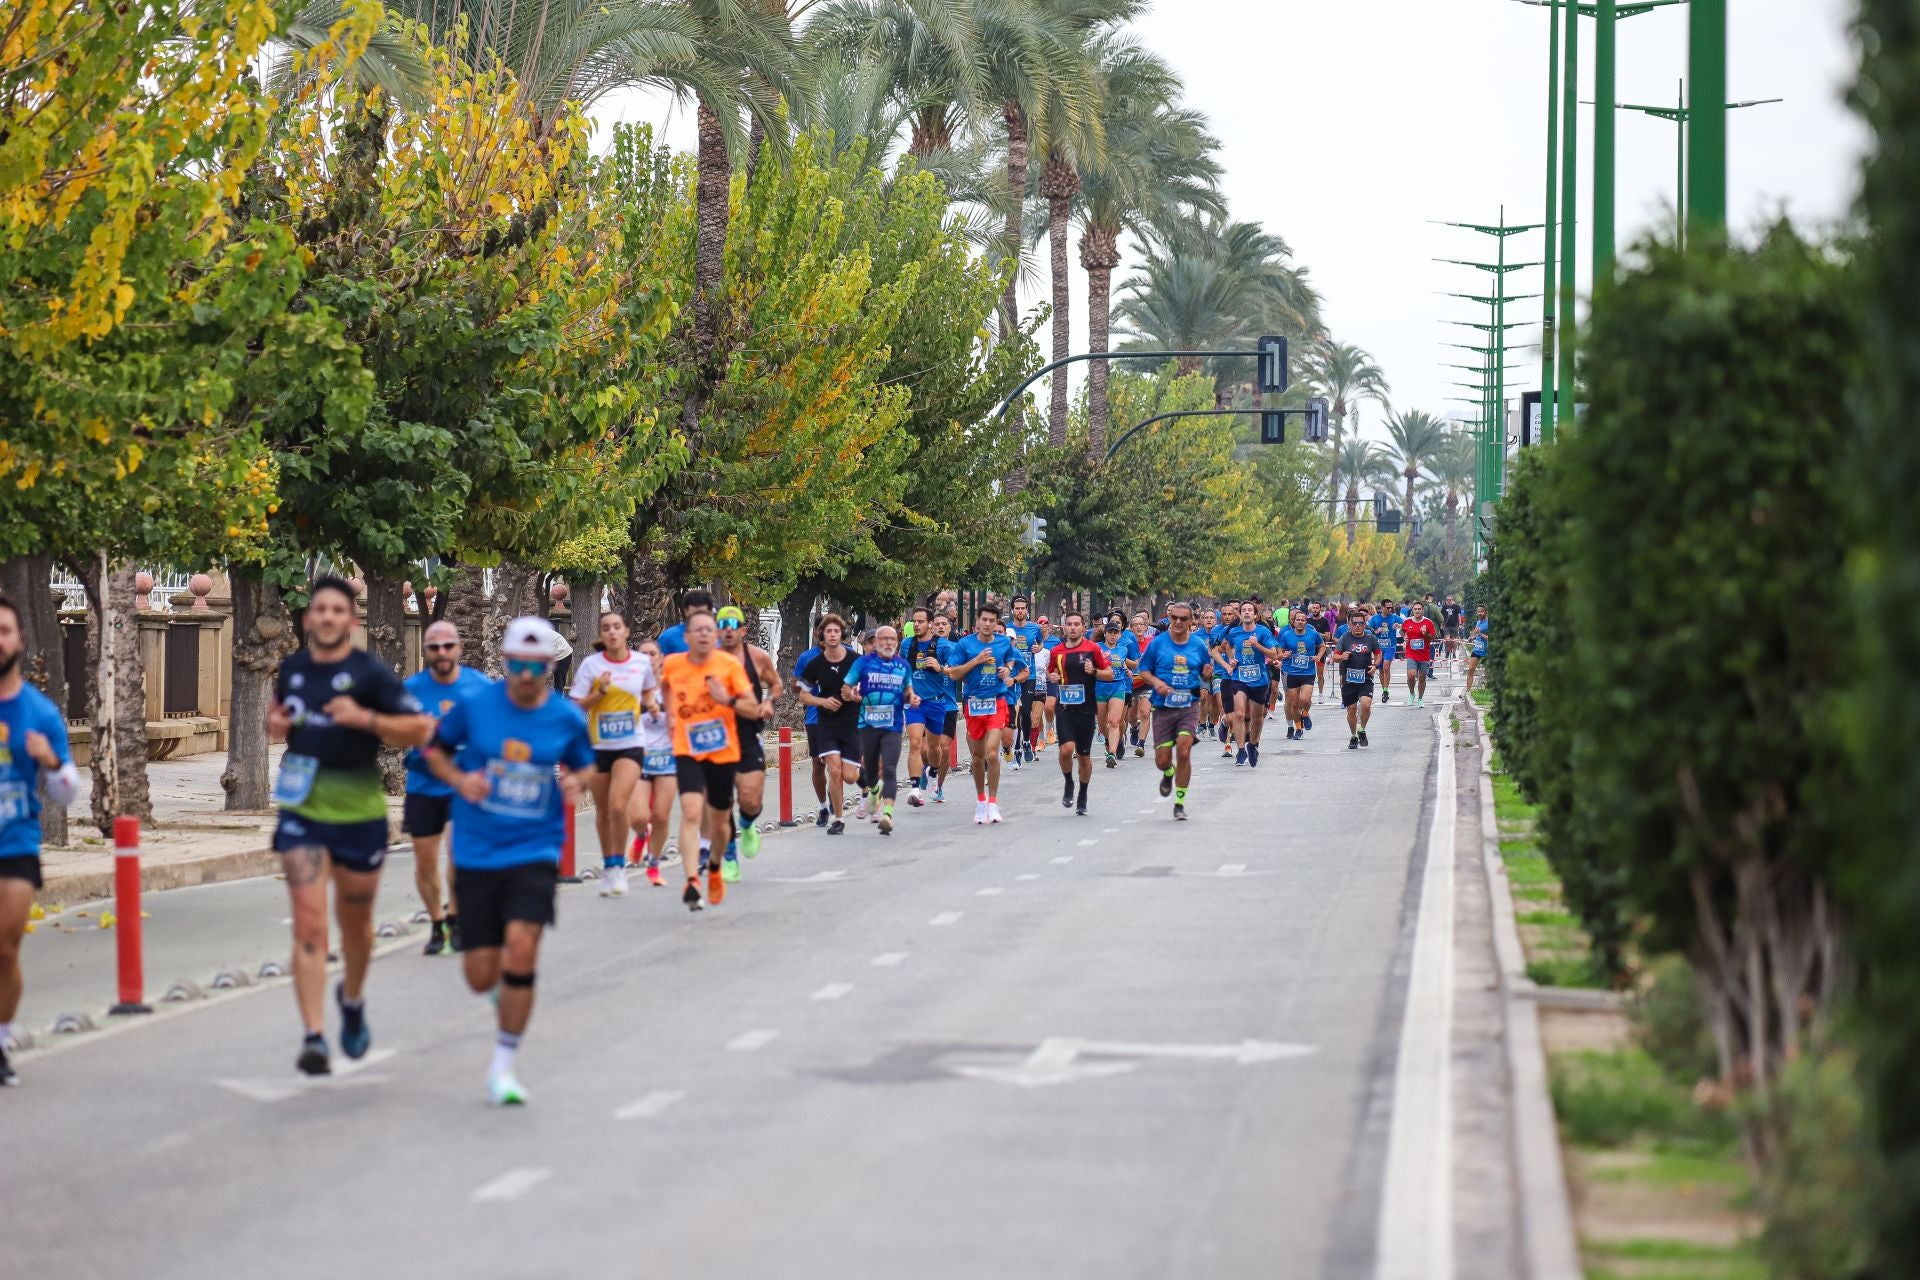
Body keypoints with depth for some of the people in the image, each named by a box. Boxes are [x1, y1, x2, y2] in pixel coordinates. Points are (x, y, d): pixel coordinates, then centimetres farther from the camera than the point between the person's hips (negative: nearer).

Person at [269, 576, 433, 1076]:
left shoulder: (370, 673, -8)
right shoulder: (292, 668, 5)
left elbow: (419, 730, -11)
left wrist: (364, 718, -24)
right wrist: (275, 724, 3)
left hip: (359, 813, -2)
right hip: (301, 812, 2)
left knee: (355, 923, 16)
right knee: (309, 924, -11)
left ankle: (352, 999, 46)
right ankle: (313, 1037, -14)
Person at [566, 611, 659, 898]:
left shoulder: (642, 662, 0)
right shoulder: (591, 664, -4)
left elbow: (650, 690, 21)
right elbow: (576, 706, -5)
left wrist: (652, 703, 0)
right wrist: (600, 693, -19)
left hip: (630, 746, -1)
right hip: (597, 746, 1)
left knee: (619, 806, -17)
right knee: (603, 810, 10)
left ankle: (619, 865, -1)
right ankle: (608, 866, 28)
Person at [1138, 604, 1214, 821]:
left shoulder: (1199, 645, 4)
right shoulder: (1158, 643, 0)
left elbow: (1205, 674, 14)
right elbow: (1144, 670, 5)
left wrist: (1207, 674, -10)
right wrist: (1156, 682, -15)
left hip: (1189, 705, 0)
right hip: (1163, 706, 0)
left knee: (1183, 751, -16)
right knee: (1162, 759, 1)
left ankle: (1180, 803, -2)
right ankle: (1169, 774, 41)